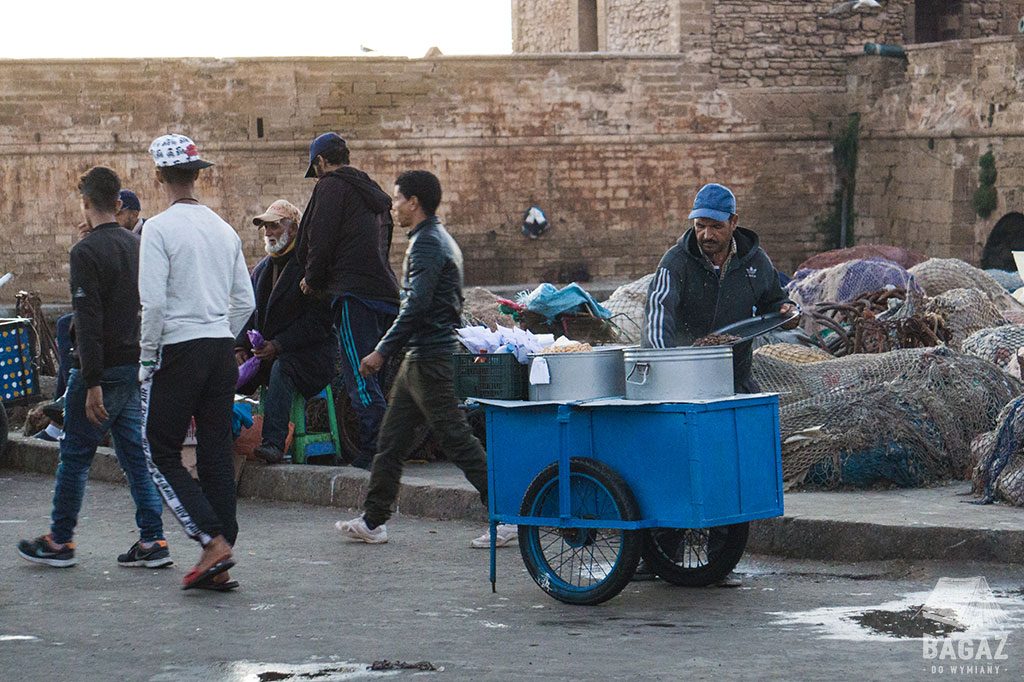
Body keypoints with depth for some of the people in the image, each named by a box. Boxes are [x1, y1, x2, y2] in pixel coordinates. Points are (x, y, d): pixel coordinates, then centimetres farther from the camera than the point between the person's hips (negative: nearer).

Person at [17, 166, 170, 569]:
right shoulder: (137, 247, 10)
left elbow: (89, 321, -19)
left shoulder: (87, 252, -14)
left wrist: (92, 383, -20)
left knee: (75, 456, 5)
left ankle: (59, 541, 14)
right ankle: (152, 541, 4)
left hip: (102, 369, -7)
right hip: (137, 366, 7)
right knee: (135, 454, 9)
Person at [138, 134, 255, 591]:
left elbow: (154, 304, -16)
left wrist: (147, 360, -6)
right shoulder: (224, 229, 10)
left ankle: (213, 541, -11)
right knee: (216, 454, 8)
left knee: (161, 453, 3)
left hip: (178, 348, -6)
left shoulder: (160, 228, -10)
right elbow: (245, 302, 13)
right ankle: (218, 567, 7)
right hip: (222, 348, 6)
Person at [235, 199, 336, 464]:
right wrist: (241, 347, -1)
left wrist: (279, 345, -20)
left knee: (282, 368, -38)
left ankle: (273, 442, -46)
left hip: (309, 354, -7)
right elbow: (251, 314, 19)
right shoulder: (261, 268, 19)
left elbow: (319, 320, -13)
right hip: (267, 353, 7)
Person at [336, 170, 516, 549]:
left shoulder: (427, 243, -14)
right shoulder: (439, 239, 18)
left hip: (430, 360, -11)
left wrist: (383, 351, -20)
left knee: (457, 439, -9)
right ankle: (373, 521, 16)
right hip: (419, 360, 11)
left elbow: (416, 305, -22)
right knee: (392, 437, 12)